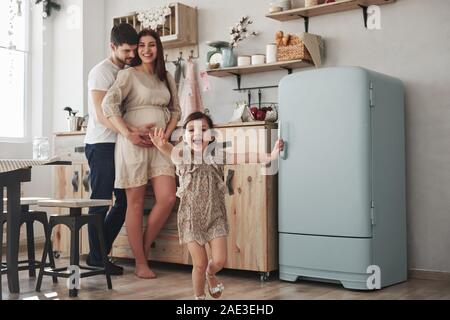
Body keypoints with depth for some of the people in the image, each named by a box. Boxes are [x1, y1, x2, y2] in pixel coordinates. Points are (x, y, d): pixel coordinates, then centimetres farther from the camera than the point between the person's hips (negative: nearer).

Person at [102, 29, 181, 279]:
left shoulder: (167, 78, 16)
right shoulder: (128, 74, 0)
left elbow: (175, 110, 19)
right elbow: (109, 104, -12)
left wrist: (167, 134, 2)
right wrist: (127, 133, -19)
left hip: (159, 145, 5)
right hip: (133, 143, -5)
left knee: (168, 198, -7)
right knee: (136, 203, 0)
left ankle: (145, 246, 14)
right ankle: (140, 263, 8)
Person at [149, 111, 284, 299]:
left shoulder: (217, 156, -8)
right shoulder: (183, 157, -11)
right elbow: (170, 150, -34)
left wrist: (270, 156, -34)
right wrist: (161, 145, -58)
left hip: (215, 217, 1)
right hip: (191, 219, -1)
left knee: (219, 260, -2)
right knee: (199, 264, 3)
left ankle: (210, 275, 34)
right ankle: (199, 296, 29)